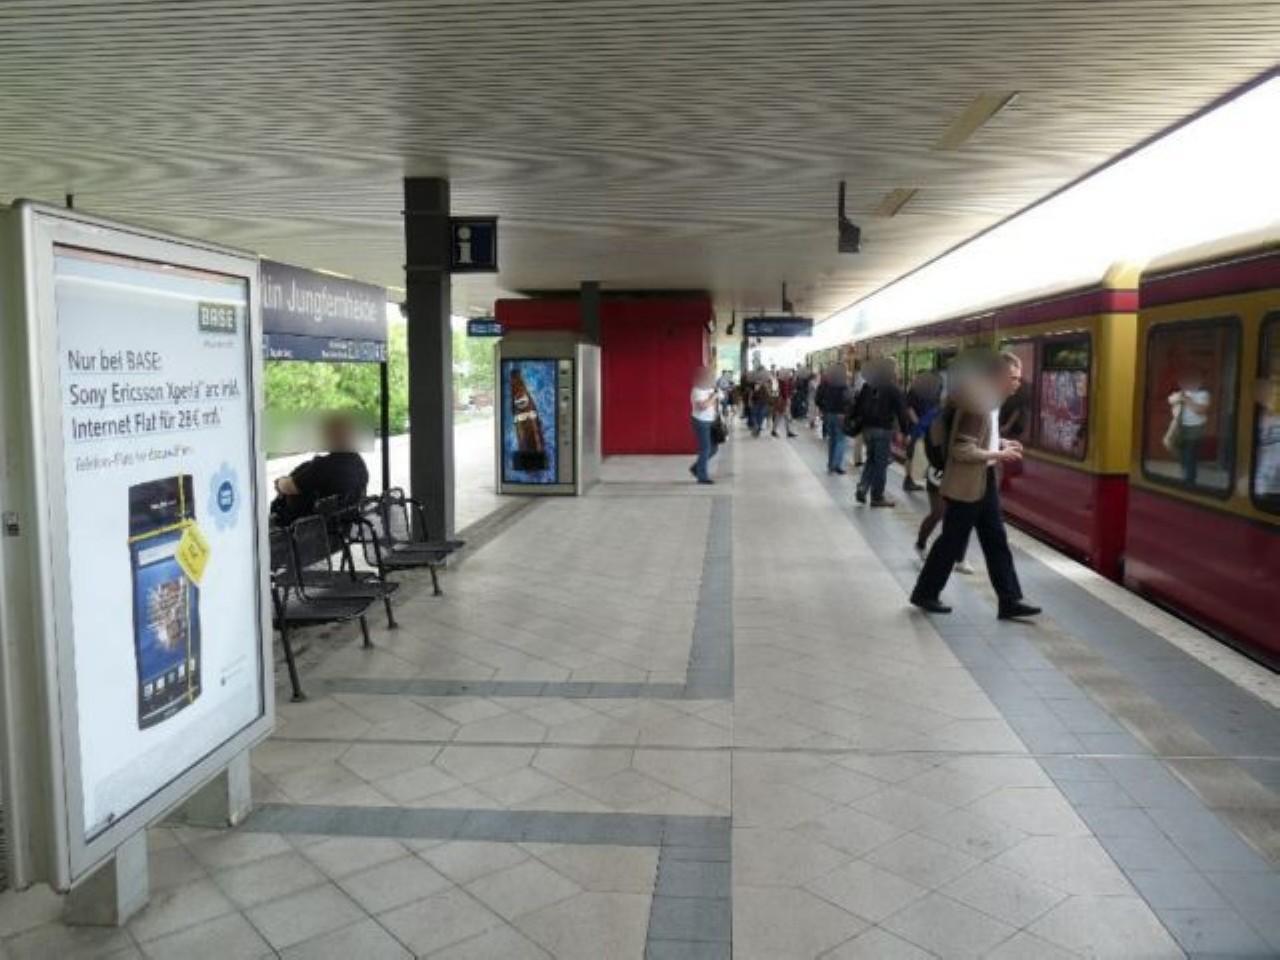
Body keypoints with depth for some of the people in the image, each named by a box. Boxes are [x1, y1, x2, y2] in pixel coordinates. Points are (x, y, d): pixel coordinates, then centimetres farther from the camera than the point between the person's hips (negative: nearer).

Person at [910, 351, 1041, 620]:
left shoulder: (991, 400, 8)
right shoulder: (977, 403, -22)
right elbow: (961, 450, -25)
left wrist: (1002, 443, 6)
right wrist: (998, 455, -19)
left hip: (985, 482, 9)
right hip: (966, 485, -9)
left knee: (997, 542, 10)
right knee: (951, 542, 4)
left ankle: (1010, 601, 16)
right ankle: (925, 593, 19)